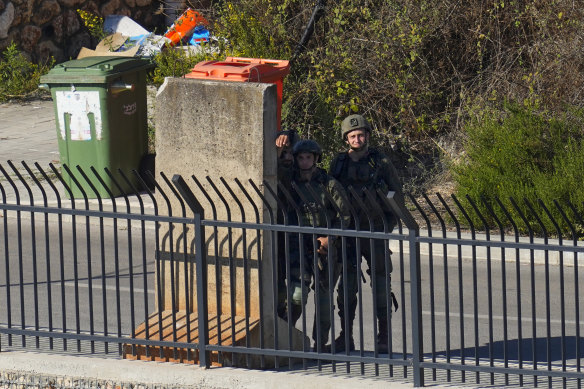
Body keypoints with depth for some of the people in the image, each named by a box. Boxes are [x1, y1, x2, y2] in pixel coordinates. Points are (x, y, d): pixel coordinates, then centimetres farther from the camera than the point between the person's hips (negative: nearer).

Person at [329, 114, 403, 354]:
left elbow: (397, 197, 4)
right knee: (347, 287, 4)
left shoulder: (381, 163, -1)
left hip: (376, 233, -2)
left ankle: (384, 339, 7)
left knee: (381, 284, 0)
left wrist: (388, 226, -5)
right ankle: (346, 338, 11)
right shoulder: (339, 164, 6)